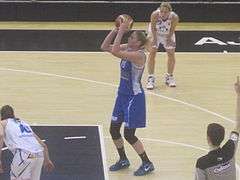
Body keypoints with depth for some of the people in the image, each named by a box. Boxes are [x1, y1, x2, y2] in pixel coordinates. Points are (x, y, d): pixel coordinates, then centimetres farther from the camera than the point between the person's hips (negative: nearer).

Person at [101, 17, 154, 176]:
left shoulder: (139, 55, -24)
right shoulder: (126, 49, 1)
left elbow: (115, 51, -35)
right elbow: (105, 47, 0)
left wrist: (121, 31, -31)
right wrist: (116, 30, -8)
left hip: (134, 97, -9)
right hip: (122, 95, 9)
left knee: (129, 134, -2)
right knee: (114, 130, 13)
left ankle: (147, 164, 14)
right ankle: (123, 160, 32)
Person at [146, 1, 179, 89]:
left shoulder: (174, 17, -35)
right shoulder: (155, 15, -37)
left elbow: (172, 30, -17)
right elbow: (153, 28, -21)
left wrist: (169, 39, -16)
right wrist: (154, 39, -19)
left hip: (168, 34, 1)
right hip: (155, 33, -1)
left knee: (171, 54, 4)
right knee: (152, 53, -8)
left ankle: (169, 76, 24)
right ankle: (151, 78, -1)